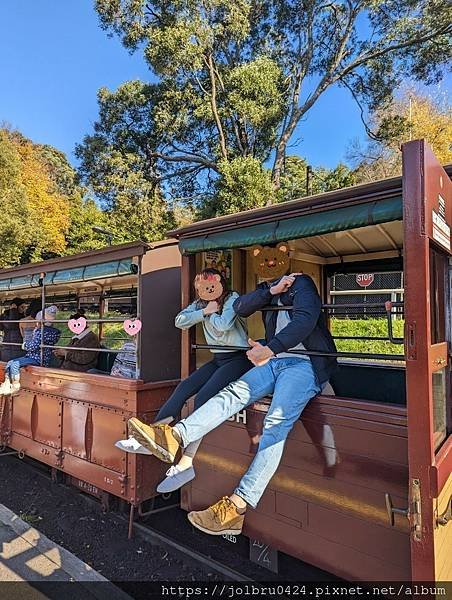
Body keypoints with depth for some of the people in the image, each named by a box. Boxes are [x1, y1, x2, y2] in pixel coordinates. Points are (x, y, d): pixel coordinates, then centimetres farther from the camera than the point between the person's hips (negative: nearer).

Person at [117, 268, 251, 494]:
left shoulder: (233, 298, -7)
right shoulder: (200, 304, 11)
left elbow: (223, 325, -24)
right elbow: (180, 321, -5)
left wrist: (210, 313, -6)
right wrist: (205, 311, -14)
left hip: (238, 359, -7)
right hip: (218, 359, 7)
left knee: (203, 397, -24)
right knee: (183, 389, -10)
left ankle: (185, 463, -23)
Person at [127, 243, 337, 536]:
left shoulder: (302, 283, 0)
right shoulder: (266, 289, 20)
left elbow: (305, 320, -19)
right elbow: (240, 308, 2)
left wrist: (270, 349, -33)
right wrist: (272, 291, -11)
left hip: (306, 363, -6)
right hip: (275, 361, 7)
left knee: (277, 423, -26)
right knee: (234, 393, -17)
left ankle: (237, 506, -30)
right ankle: (174, 437, -31)